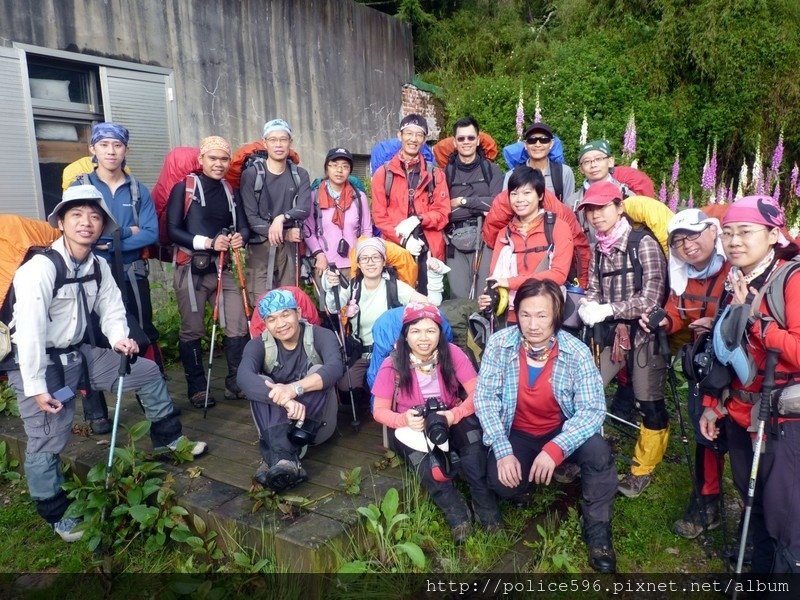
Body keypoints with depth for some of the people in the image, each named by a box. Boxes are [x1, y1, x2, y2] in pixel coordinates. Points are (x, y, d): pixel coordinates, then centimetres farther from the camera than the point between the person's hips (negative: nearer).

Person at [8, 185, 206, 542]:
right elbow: (29, 331, -25)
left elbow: (111, 310, 6)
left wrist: (119, 339, -16)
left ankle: (168, 438, 26)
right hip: (38, 363, -7)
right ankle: (55, 516, 18)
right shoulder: (41, 268, -23)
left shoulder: (98, 267, 1)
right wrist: (37, 387, -23)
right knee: (48, 441, -4)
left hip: (77, 354, 7)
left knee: (148, 372, 9)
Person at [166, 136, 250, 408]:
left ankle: (237, 383, 16)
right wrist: (208, 242, -19)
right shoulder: (183, 188, -3)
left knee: (239, 327, 1)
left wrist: (240, 237, -14)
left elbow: (243, 226, 10)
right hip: (190, 270, -4)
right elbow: (172, 229, -10)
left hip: (222, 269, 5)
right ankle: (197, 389, 17)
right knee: (192, 332, 3)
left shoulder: (230, 191, 14)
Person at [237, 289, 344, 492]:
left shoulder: (320, 336, -9)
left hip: (316, 423, -1)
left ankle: (273, 458, -36)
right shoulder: (259, 344, -6)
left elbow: (335, 367, -30)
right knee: (260, 384, -24)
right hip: (277, 423, 2)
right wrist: (284, 399, -45)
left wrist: (295, 388, -47)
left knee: (318, 373, -26)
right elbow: (244, 376, -28)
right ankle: (285, 458, -45)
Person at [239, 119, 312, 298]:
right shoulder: (251, 174, -2)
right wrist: (285, 234, -14)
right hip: (260, 247, -3)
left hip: (289, 248, 3)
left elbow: (305, 208, -6)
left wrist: (282, 217, -25)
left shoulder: (300, 175, 9)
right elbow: (250, 218, -8)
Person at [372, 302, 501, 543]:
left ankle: (485, 505, -23)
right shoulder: (393, 364, -13)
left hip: (451, 419, 1)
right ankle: (456, 513, -30)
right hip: (411, 426, -1)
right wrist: (404, 419, -30)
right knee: (417, 448, -35)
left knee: (472, 431, -32)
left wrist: (454, 415, -31)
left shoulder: (452, 354, -11)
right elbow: (380, 410, -9)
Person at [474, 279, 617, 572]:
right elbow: (484, 397, -14)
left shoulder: (577, 352, -18)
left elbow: (592, 409, -21)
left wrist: (555, 449, -36)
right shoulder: (499, 344, -16)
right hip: (517, 433, 1)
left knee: (598, 451, -29)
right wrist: (503, 451, -24)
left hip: (563, 430, 0)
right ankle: (525, 481, 14)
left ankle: (597, 528, -4)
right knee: (503, 483, -25)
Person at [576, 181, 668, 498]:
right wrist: (586, 306, -15)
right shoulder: (598, 249, 6)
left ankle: (642, 469, 25)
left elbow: (652, 297, -16)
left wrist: (607, 309, -19)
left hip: (644, 333, -5)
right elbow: (593, 290, 7)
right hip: (609, 333, 5)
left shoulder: (643, 243, -12)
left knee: (650, 405, 3)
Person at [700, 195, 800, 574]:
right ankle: (760, 566, 36)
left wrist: (753, 317, -22)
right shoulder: (733, 282, 8)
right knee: (754, 506, 19)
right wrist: (712, 406, 14)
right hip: (740, 415, 7)